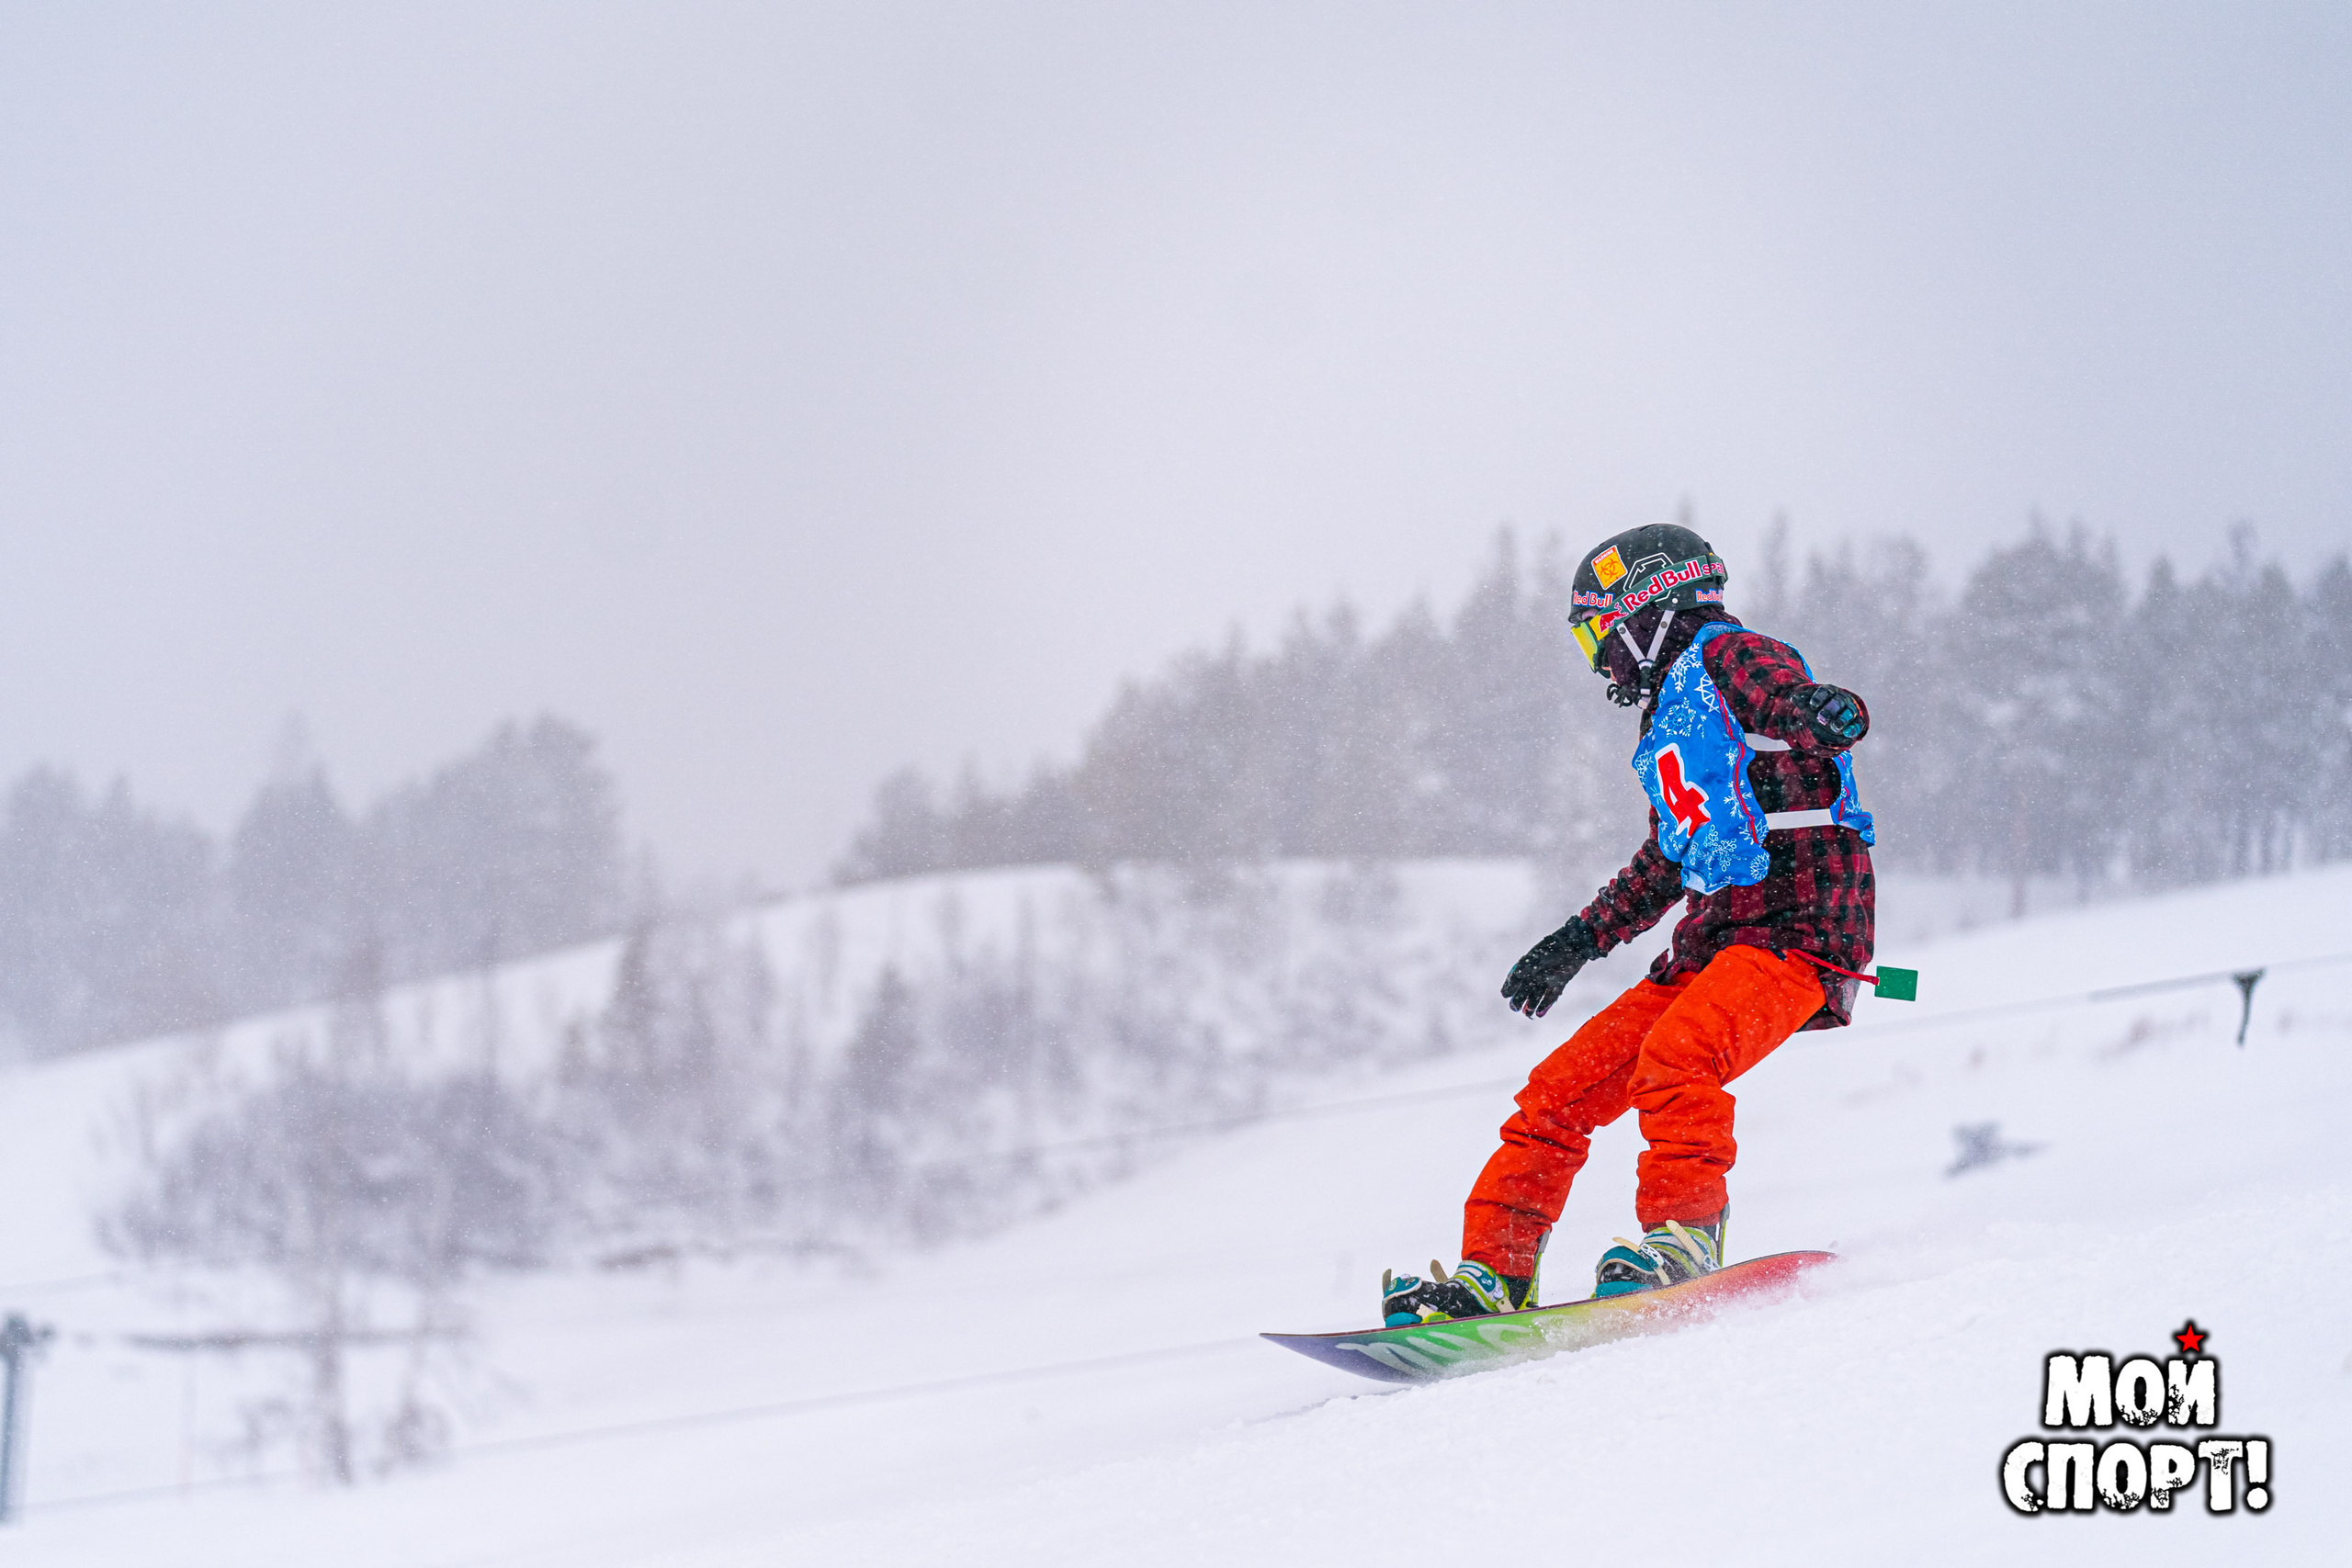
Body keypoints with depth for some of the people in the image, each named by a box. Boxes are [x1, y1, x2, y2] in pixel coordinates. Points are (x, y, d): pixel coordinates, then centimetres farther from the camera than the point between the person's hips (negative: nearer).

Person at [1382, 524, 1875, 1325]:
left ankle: (1684, 1239, -34)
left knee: (1674, 1054, -34)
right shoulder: (1670, 717, 24)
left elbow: (1791, 703, -27)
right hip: (1712, 942, 9)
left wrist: (1828, 712, -50)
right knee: (1559, 1093, 3)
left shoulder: (1729, 657, -3)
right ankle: (1492, 1273, 5)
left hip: (1798, 925, -9)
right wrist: (1579, 941, 34)